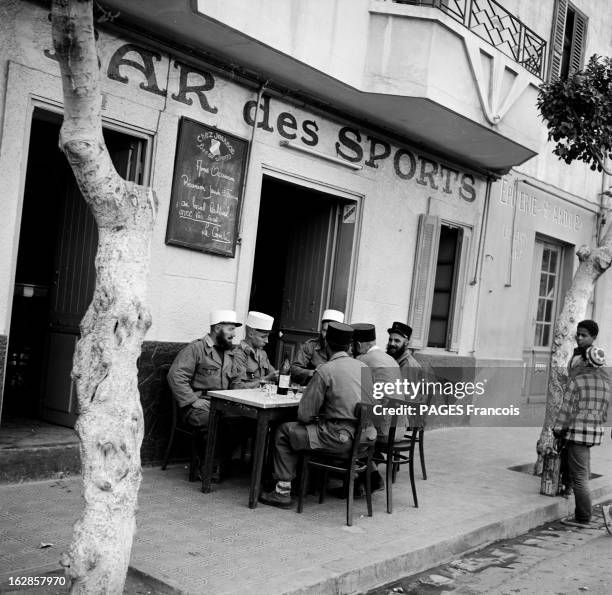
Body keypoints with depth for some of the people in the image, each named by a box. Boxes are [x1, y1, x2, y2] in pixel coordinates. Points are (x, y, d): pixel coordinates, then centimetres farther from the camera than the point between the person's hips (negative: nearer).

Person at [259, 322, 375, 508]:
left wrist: (314, 418, 15)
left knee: (284, 431, 9)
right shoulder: (364, 367, 9)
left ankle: (283, 491, 9)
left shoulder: (324, 371, -10)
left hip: (341, 438, -7)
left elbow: (305, 414, -8)